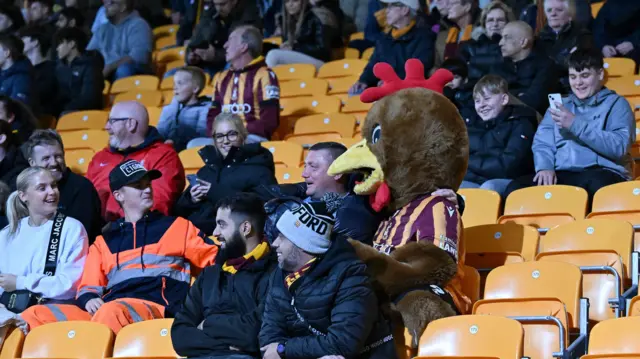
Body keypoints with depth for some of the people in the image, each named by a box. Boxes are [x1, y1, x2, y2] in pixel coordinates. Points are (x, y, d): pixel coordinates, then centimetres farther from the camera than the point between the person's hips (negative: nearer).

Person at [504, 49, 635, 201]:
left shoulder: (616, 103, 10)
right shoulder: (560, 105, 25)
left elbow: (619, 147, -7)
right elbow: (542, 143, 15)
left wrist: (576, 124, -12)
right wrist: (545, 167, -8)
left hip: (602, 173, -4)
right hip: (562, 176, 4)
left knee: (597, 183, -41)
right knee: (516, 189, -24)